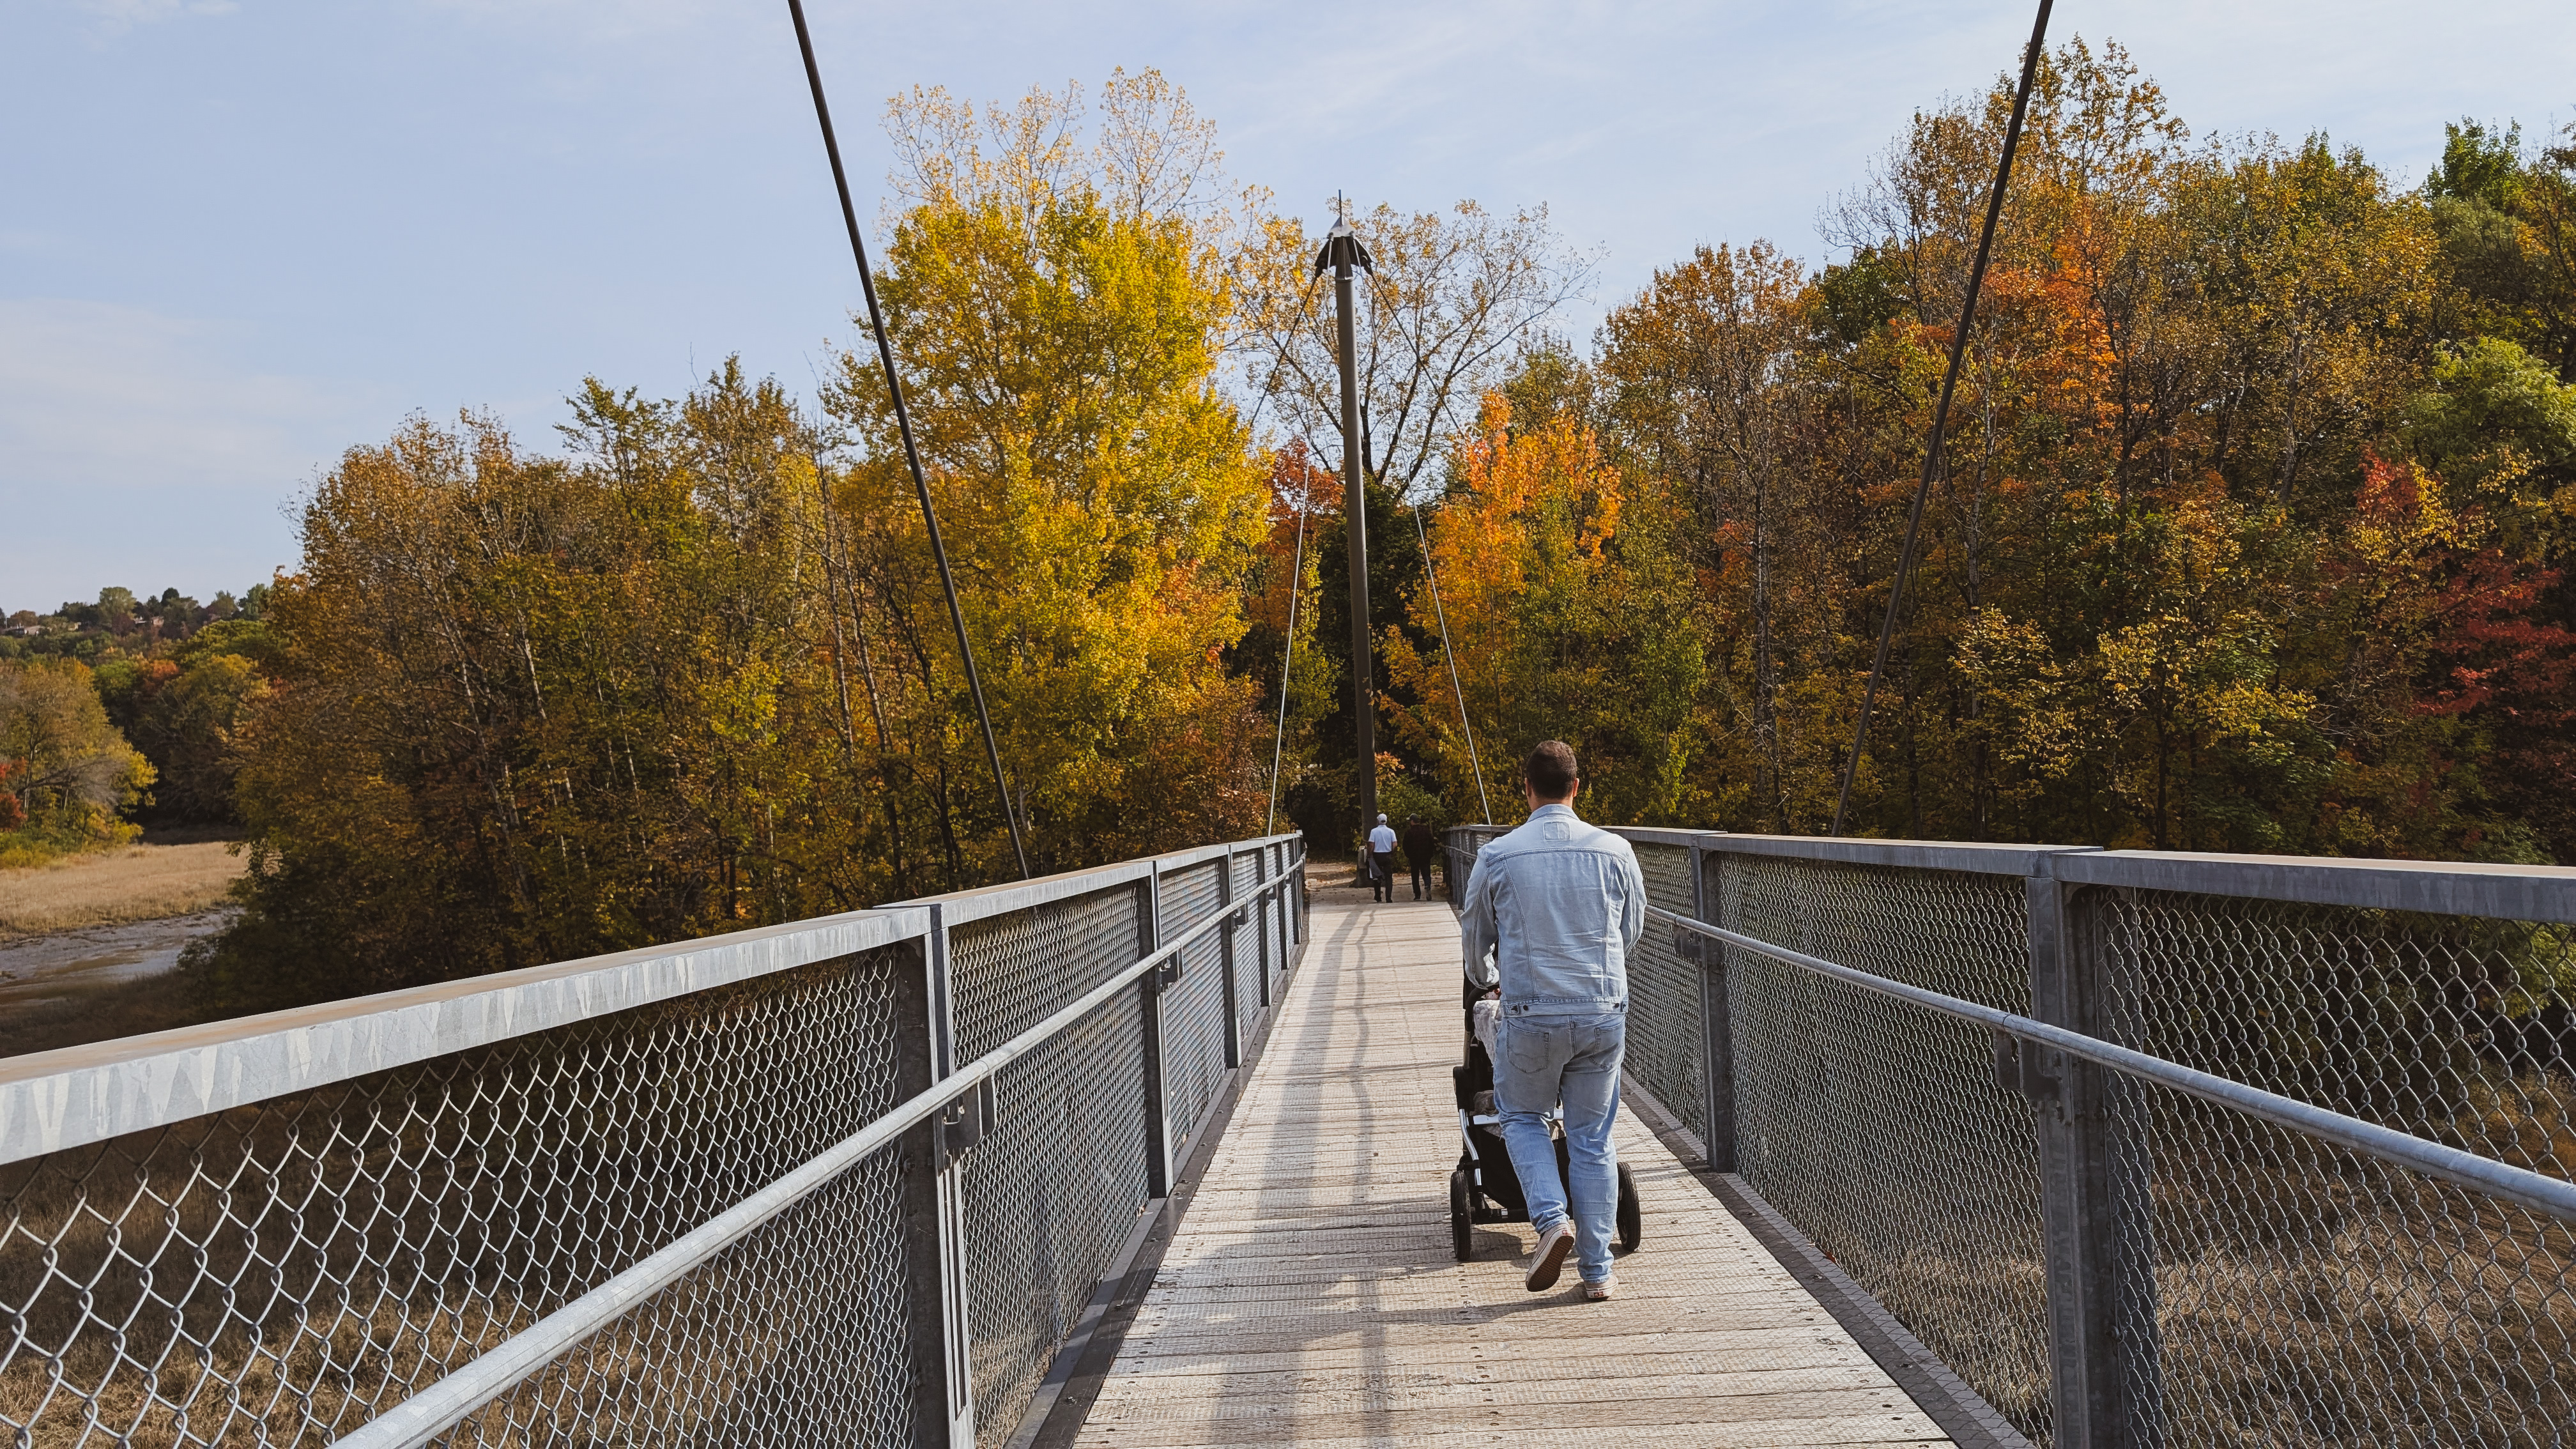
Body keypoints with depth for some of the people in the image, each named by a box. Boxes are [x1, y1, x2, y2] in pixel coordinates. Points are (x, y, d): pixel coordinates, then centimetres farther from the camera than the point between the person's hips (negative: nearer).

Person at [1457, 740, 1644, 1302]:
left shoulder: (1496, 857, -5)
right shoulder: (1615, 851, -2)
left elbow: (1475, 940, 10)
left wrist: (1490, 982, 32)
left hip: (1529, 1015, -2)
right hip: (1603, 1013, 2)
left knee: (1522, 1117, 20)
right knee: (1591, 1138, 12)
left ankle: (1552, 1217, -1)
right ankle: (1597, 1270, 16)